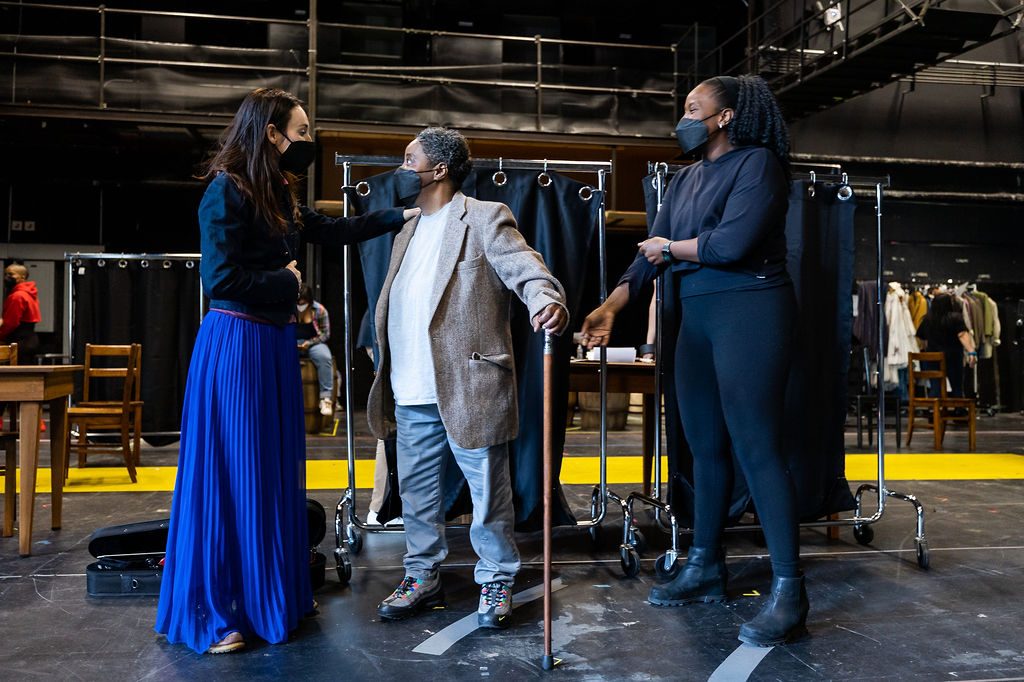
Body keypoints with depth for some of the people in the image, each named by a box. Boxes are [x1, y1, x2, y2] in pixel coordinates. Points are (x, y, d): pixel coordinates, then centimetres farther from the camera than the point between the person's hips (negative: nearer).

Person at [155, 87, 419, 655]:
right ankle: (208, 612, 13)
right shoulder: (227, 190, -14)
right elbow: (220, 278, -20)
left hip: (273, 342, 9)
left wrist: (402, 216, 24)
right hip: (234, 343, -9)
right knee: (228, 473, -1)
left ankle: (271, 590, 28)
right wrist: (285, 279, -7)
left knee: (275, 470, 14)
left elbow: (335, 231, 23)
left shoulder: (278, 194, 12)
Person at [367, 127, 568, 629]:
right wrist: (385, 371, 19)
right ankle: (423, 577, 30)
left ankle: (496, 580, 20)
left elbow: (525, 268, -17)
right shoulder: (408, 234, 20)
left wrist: (547, 301, -38)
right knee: (416, 493, 15)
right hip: (413, 395, 7)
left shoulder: (484, 218, -3)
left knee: (488, 492, 4)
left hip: (470, 387, -7)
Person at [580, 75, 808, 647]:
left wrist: (671, 246, -3)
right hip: (696, 318, 8)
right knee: (707, 448, 11)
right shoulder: (685, 180, 17)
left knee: (757, 449, -9)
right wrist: (611, 307, -2)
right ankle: (706, 569, 23)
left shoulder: (757, 163, -5)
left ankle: (789, 593, -2)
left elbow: (732, 243, -19)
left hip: (750, 312, -8)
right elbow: (653, 253, 10)